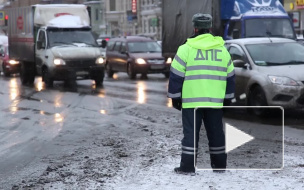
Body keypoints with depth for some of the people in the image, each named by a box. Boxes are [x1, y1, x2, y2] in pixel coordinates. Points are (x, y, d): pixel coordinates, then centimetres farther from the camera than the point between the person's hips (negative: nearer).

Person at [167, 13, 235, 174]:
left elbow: (176, 75, -4)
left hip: (191, 101, -3)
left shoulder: (186, 49, -4)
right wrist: (227, 98, 22)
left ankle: (188, 166, 1)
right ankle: (219, 164, 19)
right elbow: (229, 76, 15)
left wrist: (175, 96, 5)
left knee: (190, 133, 1)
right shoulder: (222, 50, 10)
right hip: (215, 101, 3)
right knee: (216, 132, 12)